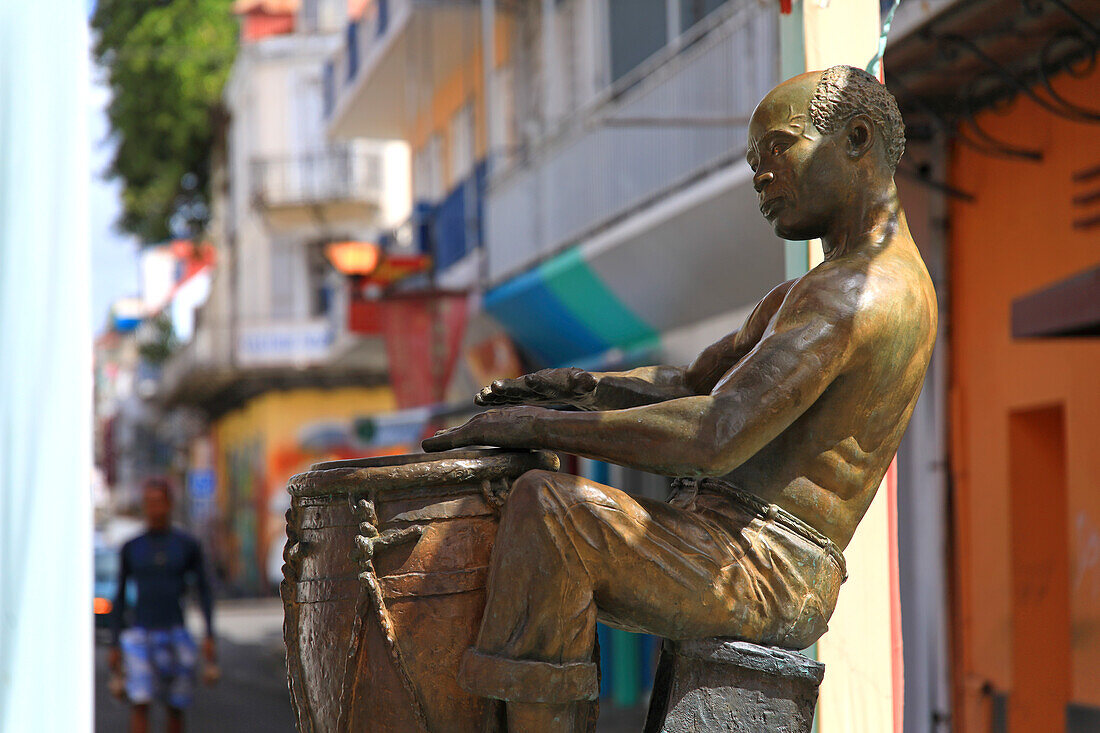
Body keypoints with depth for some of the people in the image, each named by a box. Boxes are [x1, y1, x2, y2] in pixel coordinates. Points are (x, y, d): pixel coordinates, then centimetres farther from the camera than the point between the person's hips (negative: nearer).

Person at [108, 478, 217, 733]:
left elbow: (204, 591, 6)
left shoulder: (188, 545, 2)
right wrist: (115, 644, 7)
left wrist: (210, 636, -3)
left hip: (175, 635, 0)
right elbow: (120, 596, 10)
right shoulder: (131, 548, 5)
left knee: (175, 707, 6)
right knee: (139, 703, -14)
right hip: (140, 636, 0)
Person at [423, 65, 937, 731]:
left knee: (546, 505, -29)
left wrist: (536, 424, -20)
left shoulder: (854, 294, -15)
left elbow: (716, 438, -27)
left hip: (762, 571, -11)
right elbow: (693, 386, 25)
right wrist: (585, 386, 4)